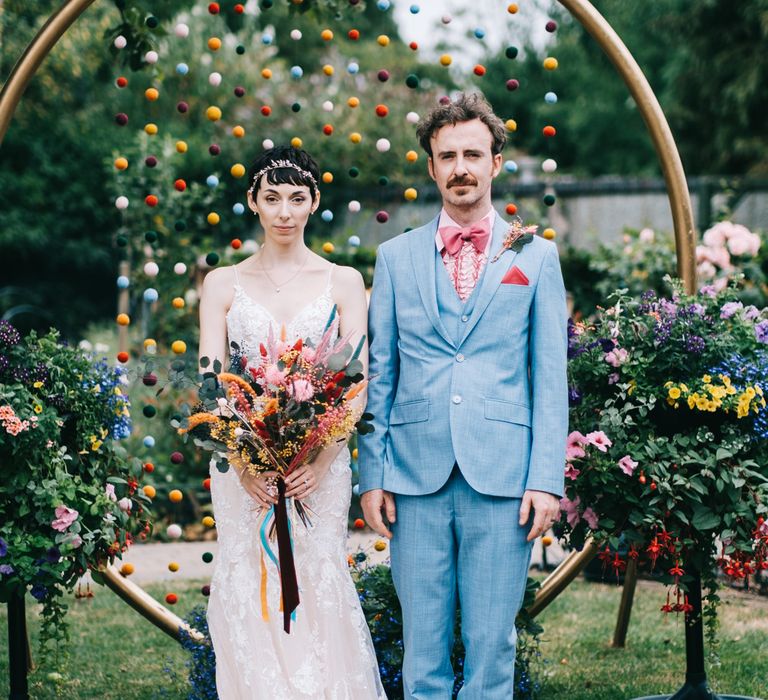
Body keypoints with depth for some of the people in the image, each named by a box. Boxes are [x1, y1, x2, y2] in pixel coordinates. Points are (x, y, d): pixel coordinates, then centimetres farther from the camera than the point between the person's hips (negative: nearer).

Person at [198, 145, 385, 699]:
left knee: (319, 585, -4)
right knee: (246, 587, -2)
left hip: (319, 460, -1)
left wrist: (321, 460, -15)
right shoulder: (223, 284, 7)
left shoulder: (343, 282, 5)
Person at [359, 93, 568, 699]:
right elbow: (379, 375, 9)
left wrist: (547, 479, -4)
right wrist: (373, 475, 1)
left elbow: (550, 378, 4)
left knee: (492, 646, 3)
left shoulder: (535, 256, 7)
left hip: (501, 478, -1)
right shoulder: (395, 257, 10)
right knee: (422, 645, 6)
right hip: (417, 476, 1)